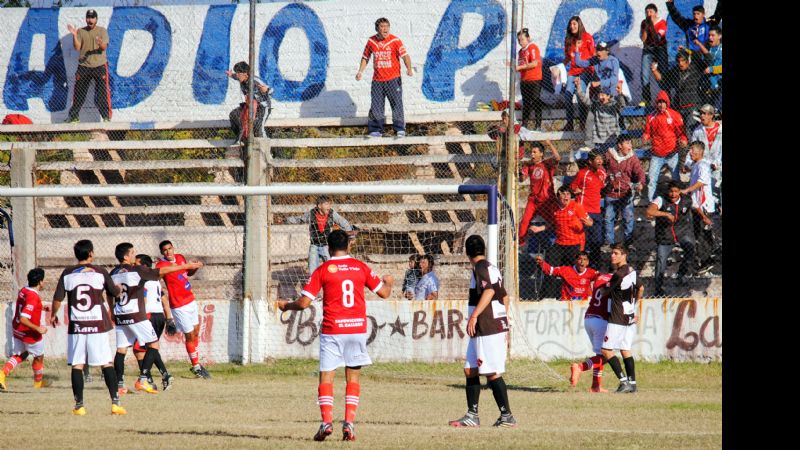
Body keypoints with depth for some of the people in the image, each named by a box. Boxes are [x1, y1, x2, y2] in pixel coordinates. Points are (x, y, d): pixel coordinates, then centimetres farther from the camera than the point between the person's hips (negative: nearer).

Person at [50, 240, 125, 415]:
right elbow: (114, 292, 12)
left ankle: (79, 405, 2)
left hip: (76, 326, 1)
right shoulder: (100, 272, -1)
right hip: (97, 325, -1)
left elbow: (58, 298, 1)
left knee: (77, 365, 5)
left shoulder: (68, 274, 1)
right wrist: (119, 288, 36)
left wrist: (53, 315, 20)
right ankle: (115, 402, -4)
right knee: (107, 363, 2)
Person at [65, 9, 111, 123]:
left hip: (100, 66, -2)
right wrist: (74, 35, -17)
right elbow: (77, 47, -1)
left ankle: (106, 117, -3)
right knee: (79, 93, 4)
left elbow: (104, 47, -9)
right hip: (84, 66, 2)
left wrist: (101, 44, -33)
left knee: (102, 93, -7)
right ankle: (73, 116, 12)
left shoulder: (102, 31, 4)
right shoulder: (81, 32, 9)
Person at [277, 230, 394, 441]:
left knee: (326, 375, 2)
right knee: (353, 376, 11)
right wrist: (389, 282, 35)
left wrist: (286, 305, 16)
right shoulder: (360, 267, 5)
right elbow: (384, 292, 12)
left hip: (332, 330, -2)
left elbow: (304, 302, -5)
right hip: (357, 328, 2)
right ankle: (349, 423, 1)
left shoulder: (323, 270, -2)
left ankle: (326, 421, -14)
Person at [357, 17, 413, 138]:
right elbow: (365, 57, 18)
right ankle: (375, 130, 14)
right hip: (377, 80, 3)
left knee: (397, 104, -3)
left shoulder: (395, 41, -5)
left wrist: (409, 68, -27)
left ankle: (399, 129, 5)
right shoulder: (371, 42, 5)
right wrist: (360, 71, 8)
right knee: (376, 106, 4)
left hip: (393, 79, -3)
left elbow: (405, 55, -11)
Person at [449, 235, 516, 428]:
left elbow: (489, 291, -27)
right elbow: (504, 296, 22)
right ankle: (472, 416, 11)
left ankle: (507, 416, -6)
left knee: (492, 373, -8)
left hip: (489, 330, -10)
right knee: (470, 370, 11)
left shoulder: (481, 268, -11)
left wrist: (474, 315, -34)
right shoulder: (492, 268, 18)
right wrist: (505, 327, 28)